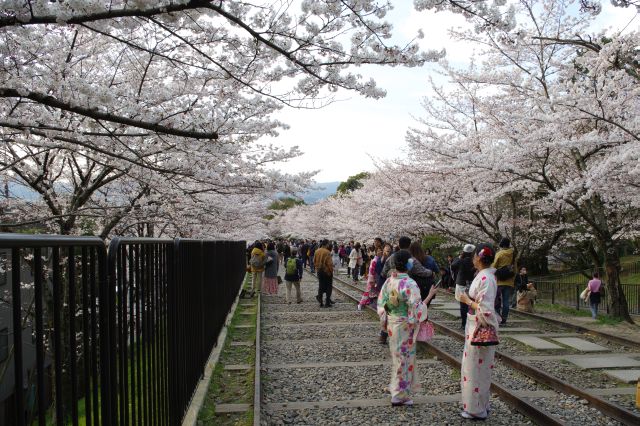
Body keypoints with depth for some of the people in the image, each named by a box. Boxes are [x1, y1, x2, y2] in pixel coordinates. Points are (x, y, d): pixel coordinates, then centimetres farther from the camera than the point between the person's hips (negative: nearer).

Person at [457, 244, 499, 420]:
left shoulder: (486, 279, -22)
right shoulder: (484, 276, 7)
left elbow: (485, 310, -25)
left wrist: (467, 301, -15)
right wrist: (469, 299, 5)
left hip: (481, 330, -9)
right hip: (476, 328, 9)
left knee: (476, 369, 3)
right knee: (475, 368, 18)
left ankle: (477, 409, 16)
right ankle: (479, 404, 30)